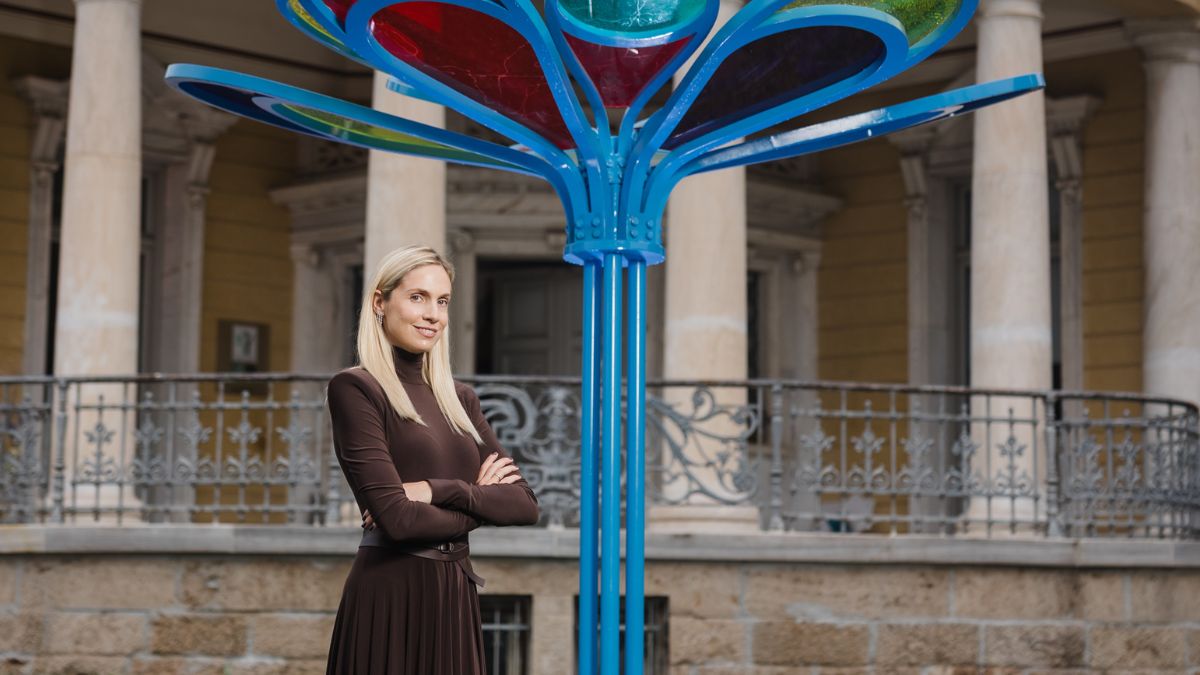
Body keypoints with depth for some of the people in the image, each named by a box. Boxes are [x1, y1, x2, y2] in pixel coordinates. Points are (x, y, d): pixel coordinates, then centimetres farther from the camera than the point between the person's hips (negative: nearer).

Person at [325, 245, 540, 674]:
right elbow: (397, 518, -16)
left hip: (455, 599, 6)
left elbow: (525, 504, 4)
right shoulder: (355, 389, -6)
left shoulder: (459, 399, 14)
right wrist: (479, 501, -1)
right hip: (390, 599, -6)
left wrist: (437, 490, -10)